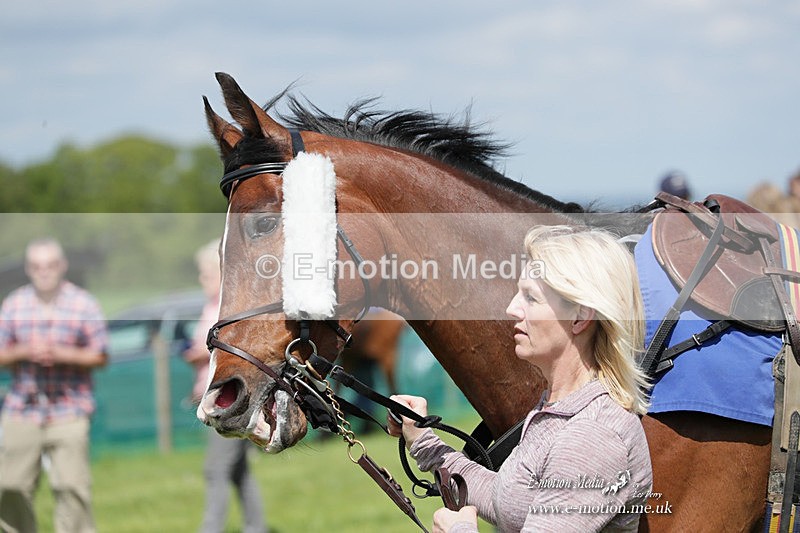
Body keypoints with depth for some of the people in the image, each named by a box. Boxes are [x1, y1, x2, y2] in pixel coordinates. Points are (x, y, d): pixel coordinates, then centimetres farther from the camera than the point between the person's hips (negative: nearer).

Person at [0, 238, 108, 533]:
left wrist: (61, 354, -13)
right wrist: (24, 352, -12)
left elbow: (99, 356, 2)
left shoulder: (83, 304, 3)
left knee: (71, 485, -12)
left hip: (68, 412, -2)